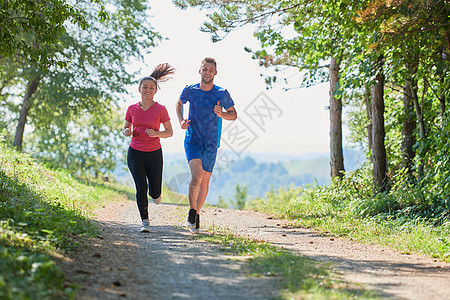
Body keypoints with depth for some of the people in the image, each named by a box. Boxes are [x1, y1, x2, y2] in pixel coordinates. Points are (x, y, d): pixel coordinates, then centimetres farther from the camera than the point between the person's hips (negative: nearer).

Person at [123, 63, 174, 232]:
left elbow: (169, 132, 0)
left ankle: (155, 194, 43)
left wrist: (156, 133, -19)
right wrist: (127, 132, -13)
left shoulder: (160, 109, -5)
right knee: (141, 188, -11)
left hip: (154, 154, 0)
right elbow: (125, 129, 11)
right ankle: (145, 221, 4)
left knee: (155, 192, 4)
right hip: (135, 153, 1)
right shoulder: (132, 109, 1)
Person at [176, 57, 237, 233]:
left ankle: (197, 213, 32)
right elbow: (179, 103, 19)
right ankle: (191, 211, -6)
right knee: (196, 177, -22)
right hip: (192, 141, -1)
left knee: (205, 181, 11)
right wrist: (181, 121, 1)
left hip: (211, 145, 1)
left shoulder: (222, 94, -4)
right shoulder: (190, 90, -2)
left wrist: (221, 114, -14)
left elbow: (233, 115, 8)